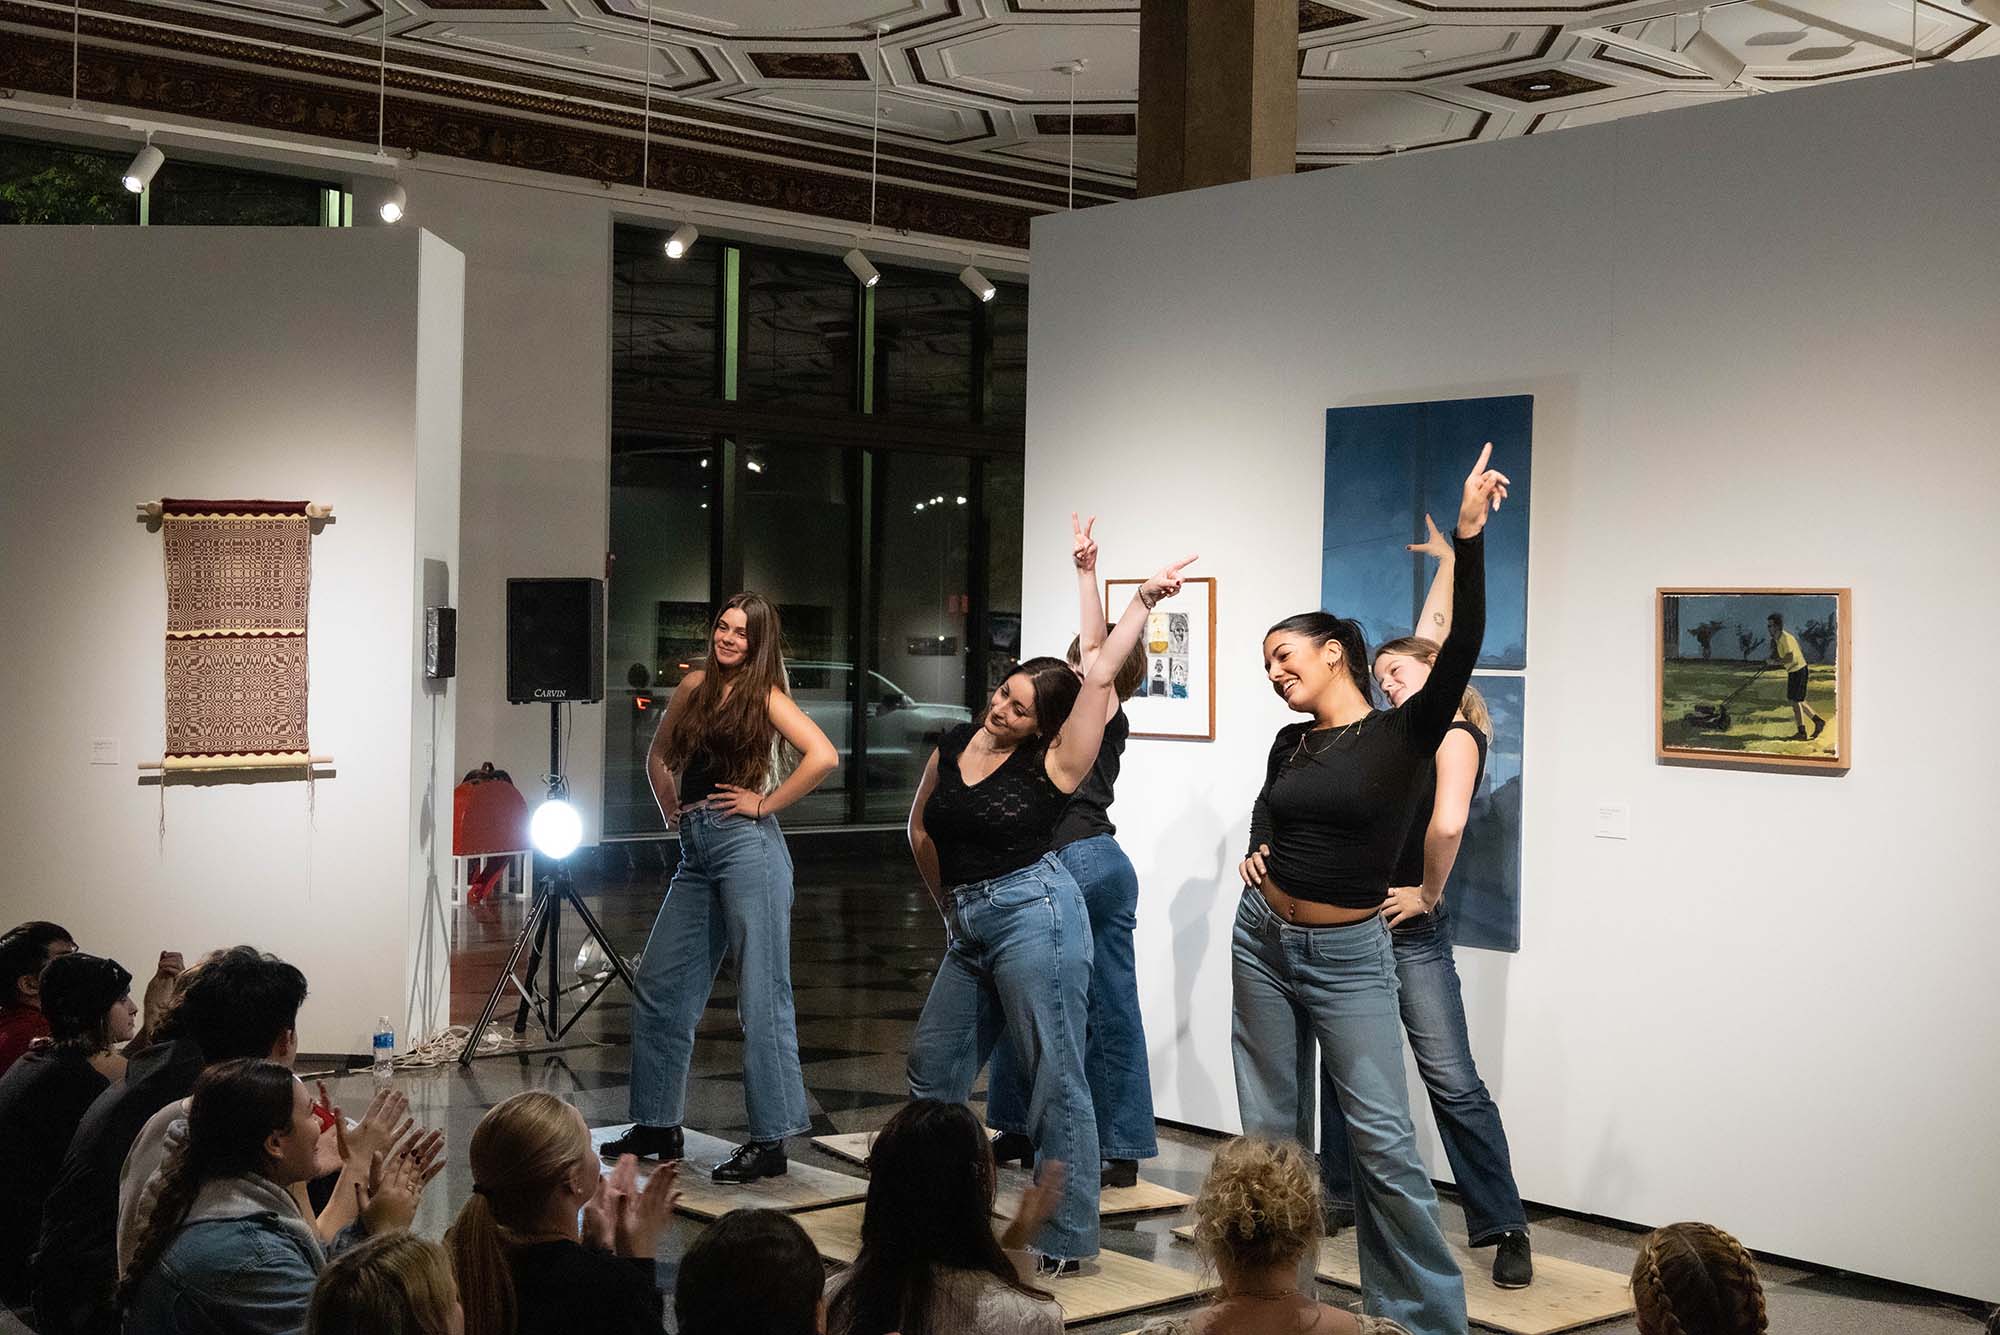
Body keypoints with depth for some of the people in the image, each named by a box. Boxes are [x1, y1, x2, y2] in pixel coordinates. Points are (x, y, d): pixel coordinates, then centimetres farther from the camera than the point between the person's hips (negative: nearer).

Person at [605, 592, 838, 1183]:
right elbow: (659, 755, 29)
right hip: (696, 852, 7)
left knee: (761, 995, -4)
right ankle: (657, 1125, 22)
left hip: (747, 846, -7)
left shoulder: (766, 697, -4)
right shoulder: (695, 686, 14)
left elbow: (823, 757, -18)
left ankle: (770, 1139, 0)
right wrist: (672, 812, 16)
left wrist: (766, 804, -12)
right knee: (659, 987, 10)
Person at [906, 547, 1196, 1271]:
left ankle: (1067, 1242, 4)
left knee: (1055, 1082, -4)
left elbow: (1098, 677, -16)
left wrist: (1144, 599, -14)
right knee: (932, 1068, 15)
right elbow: (921, 828, 22)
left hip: (1034, 915, -7)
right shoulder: (954, 745, 8)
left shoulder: (1052, 765, -8)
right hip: (967, 931, 7)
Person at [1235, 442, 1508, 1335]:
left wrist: (1468, 539, -31)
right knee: (1270, 1127, 10)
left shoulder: (1405, 734, -8)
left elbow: (1460, 650, -24)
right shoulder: (1290, 745, 7)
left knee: (1383, 1141, -8)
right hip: (1263, 938, 6)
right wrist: (1255, 855, 7)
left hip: (1347, 955, -5)